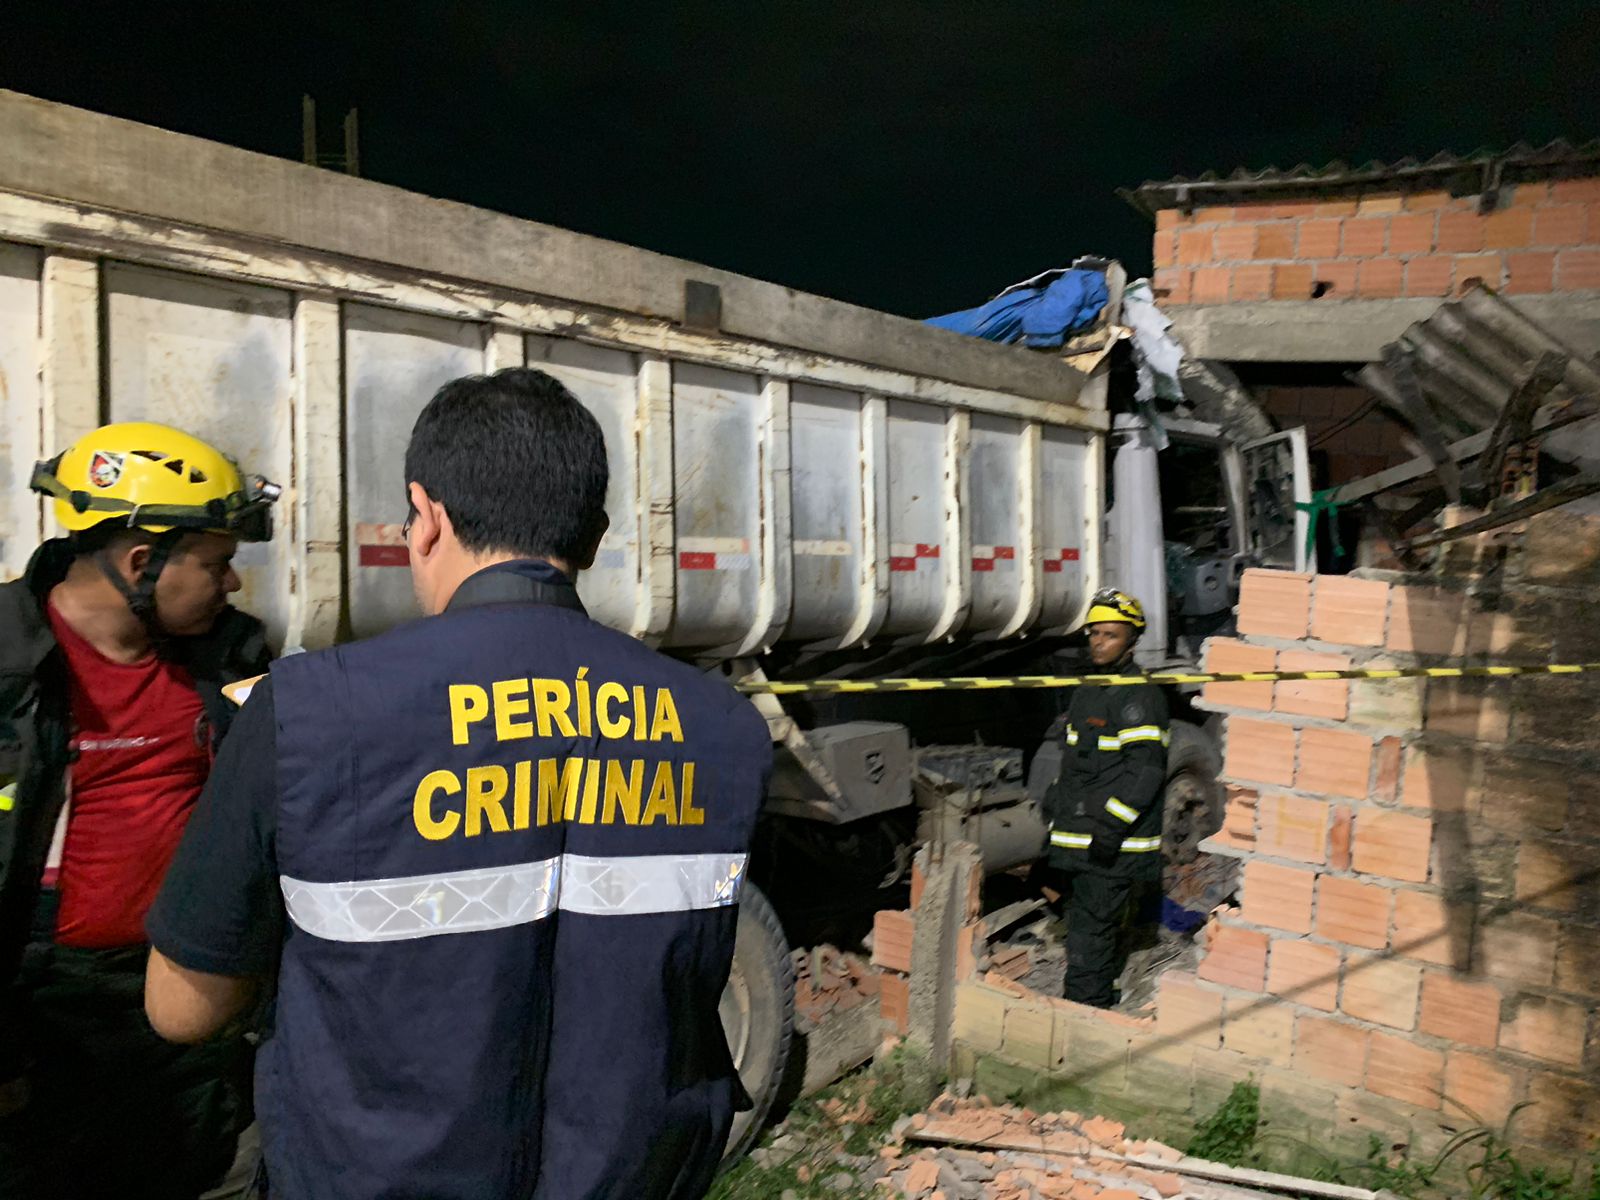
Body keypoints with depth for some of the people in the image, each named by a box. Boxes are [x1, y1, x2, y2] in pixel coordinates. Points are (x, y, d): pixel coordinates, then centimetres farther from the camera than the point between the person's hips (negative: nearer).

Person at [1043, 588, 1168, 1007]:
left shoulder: (1140, 697, -15)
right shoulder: (1087, 691, 15)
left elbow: (1146, 768, -21)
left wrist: (1113, 826, -23)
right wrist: (1055, 802, 24)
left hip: (1114, 843, -10)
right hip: (1081, 838, 10)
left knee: (1090, 929, -7)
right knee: (1085, 921, 19)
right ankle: (1100, 1000, 34)